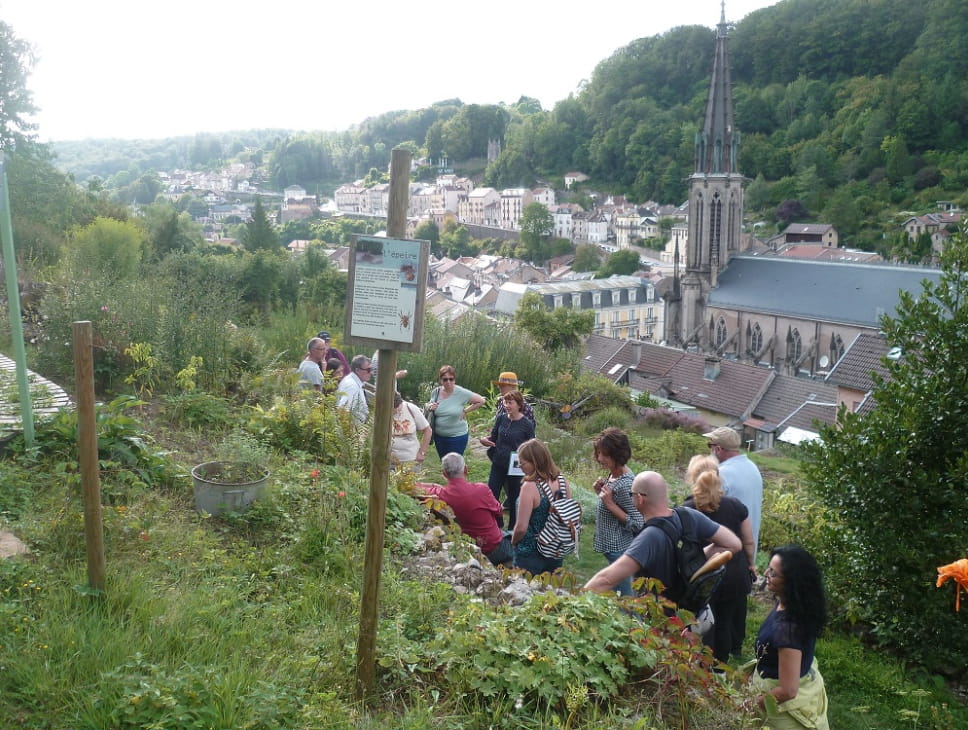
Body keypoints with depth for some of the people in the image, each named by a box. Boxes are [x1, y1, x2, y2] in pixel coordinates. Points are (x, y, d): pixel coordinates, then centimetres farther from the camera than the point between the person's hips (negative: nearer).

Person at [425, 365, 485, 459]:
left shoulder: (462, 393, -15)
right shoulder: (436, 392, -3)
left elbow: (481, 401, -7)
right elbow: (428, 405, 14)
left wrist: (465, 411, -10)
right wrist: (430, 407, -9)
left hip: (457, 437, -5)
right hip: (439, 436, 5)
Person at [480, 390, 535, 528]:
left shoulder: (527, 425, -11)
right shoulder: (501, 419, -2)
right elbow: (493, 438, 7)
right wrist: (485, 440, -14)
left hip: (516, 467, -4)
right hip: (498, 465, 4)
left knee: (514, 499, 10)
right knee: (491, 495, 7)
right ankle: (496, 524, 29)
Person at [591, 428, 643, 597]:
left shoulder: (626, 485, -24)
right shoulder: (612, 475, 3)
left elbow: (638, 524, -24)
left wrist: (610, 504, -26)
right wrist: (601, 492, -1)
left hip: (619, 550, -9)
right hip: (612, 547, 9)